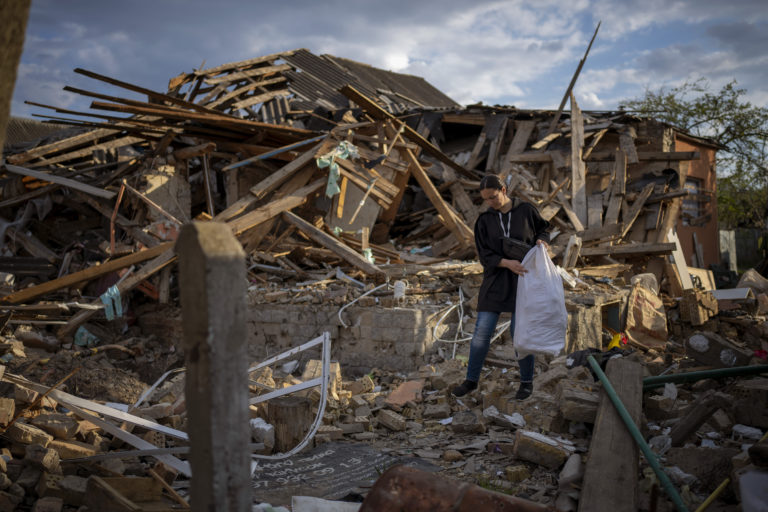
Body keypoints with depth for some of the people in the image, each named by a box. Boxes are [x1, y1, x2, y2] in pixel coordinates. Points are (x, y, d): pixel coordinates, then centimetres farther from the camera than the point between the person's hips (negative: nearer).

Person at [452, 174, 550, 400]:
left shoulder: (526, 210, -4)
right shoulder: (484, 220, -1)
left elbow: (543, 228, 13)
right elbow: (484, 255, -6)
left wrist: (542, 240, -11)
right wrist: (508, 263, -23)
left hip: (523, 279, -2)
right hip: (496, 280, 2)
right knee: (482, 331, 1)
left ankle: (527, 381, 19)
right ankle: (472, 380, 17)